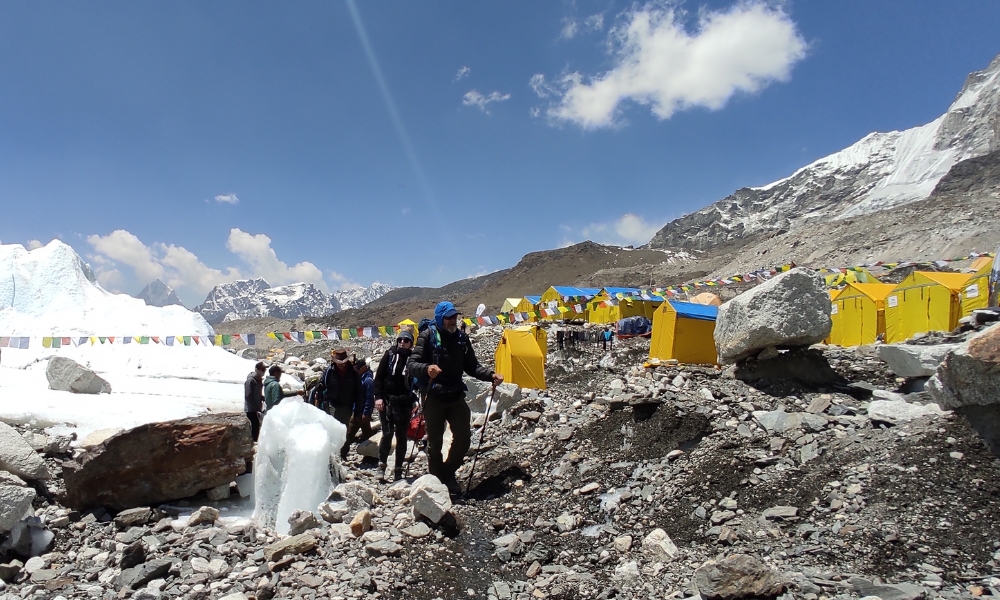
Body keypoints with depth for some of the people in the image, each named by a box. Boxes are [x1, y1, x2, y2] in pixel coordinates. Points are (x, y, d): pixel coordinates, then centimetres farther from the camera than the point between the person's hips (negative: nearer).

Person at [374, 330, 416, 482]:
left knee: (401, 435, 5)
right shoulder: (390, 354, 3)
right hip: (387, 400, -1)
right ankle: (381, 465, 9)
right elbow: (379, 376, 3)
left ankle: (398, 469, 14)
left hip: (405, 402, 1)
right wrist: (378, 397, -6)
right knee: (387, 433, -7)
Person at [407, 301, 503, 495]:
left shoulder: (461, 338, 7)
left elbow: (472, 366, 13)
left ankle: (448, 473, 25)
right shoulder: (427, 337, -7)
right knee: (434, 442, 4)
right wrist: (426, 368, -35)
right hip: (433, 397, -4)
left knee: (463, 438, 2)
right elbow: (411, 365, -13)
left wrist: (491, 375, -4)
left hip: (456, 396, 4)